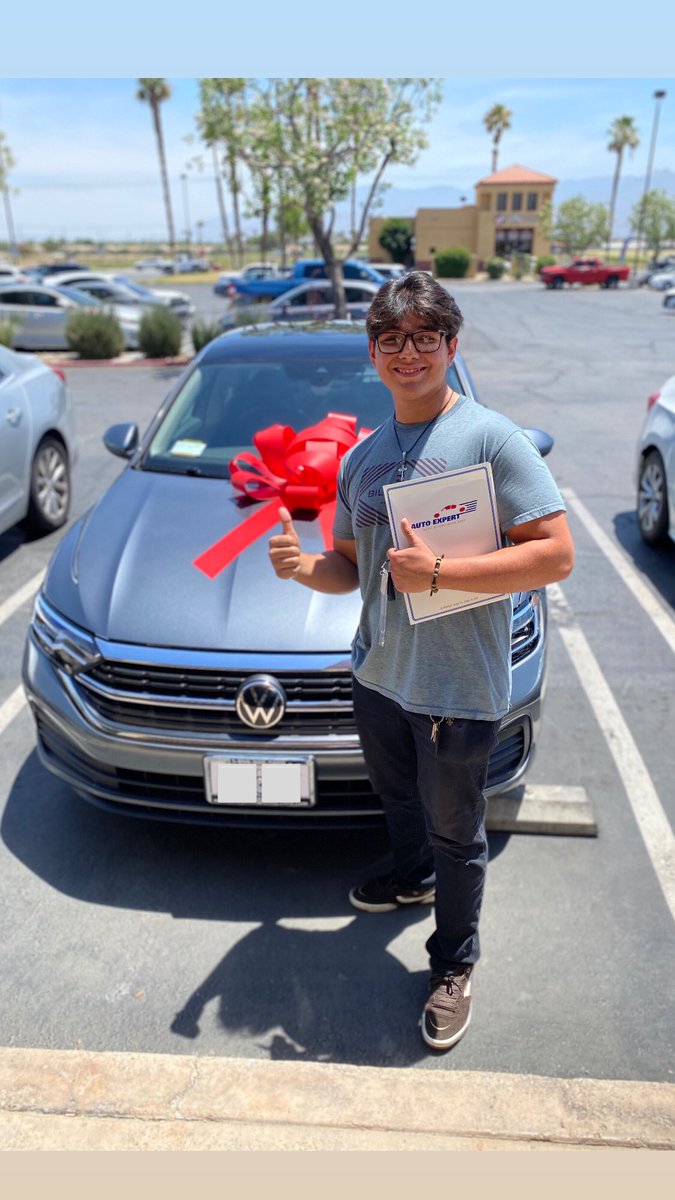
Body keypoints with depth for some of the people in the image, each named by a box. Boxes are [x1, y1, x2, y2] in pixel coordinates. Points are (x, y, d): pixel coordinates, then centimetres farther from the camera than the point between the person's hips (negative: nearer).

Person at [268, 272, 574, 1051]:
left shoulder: (492, 438, -15)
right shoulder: (360, 458, 6)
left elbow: (556, 555, -20)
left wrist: (436, 573, -25)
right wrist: (305, 567, -11)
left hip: (459, 688, -6)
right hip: (378, 672, 6)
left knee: (454, 831, 12)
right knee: (396, 794, 29)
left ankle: (454, 965, 37)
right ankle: (413, 877, 59)